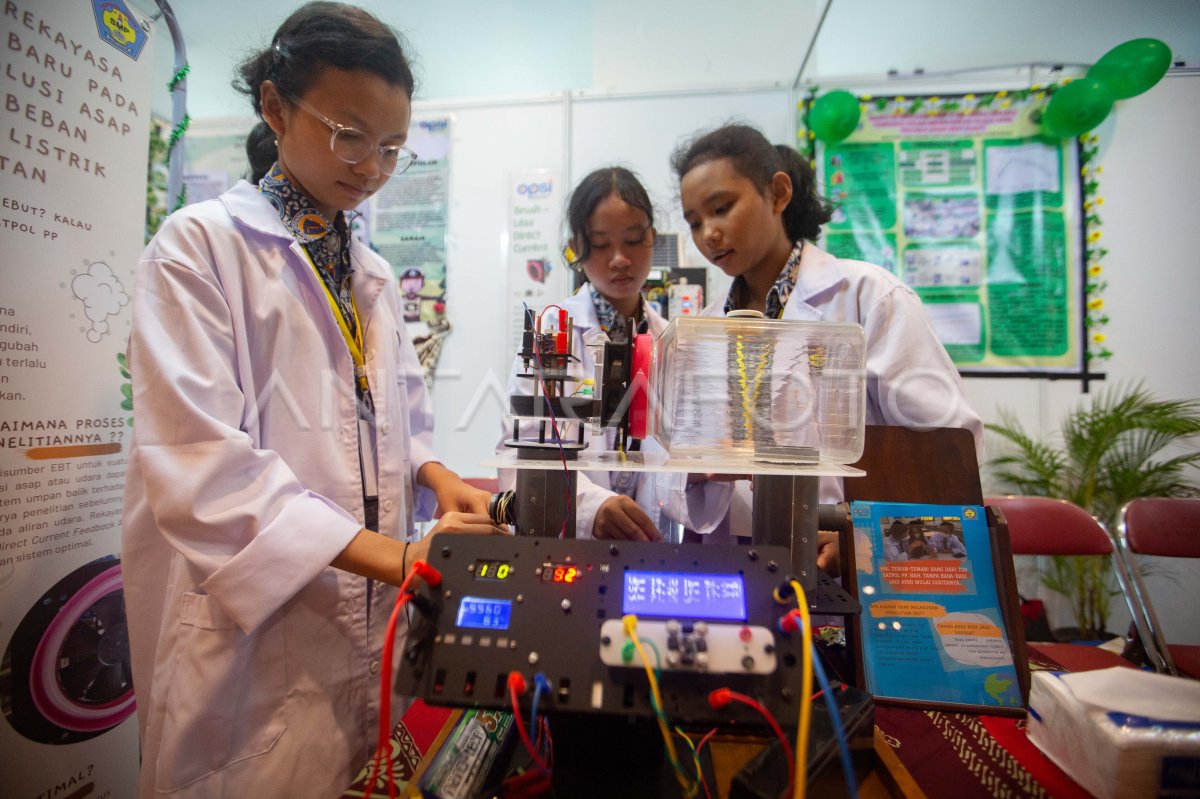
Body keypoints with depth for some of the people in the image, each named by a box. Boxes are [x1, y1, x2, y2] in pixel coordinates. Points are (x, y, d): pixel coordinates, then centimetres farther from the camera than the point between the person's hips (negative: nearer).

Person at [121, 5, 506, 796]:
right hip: (252, 623, -5)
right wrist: (391, 554, -27)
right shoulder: (200, 246, -9)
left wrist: (437, 477, -8)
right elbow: (199, 461, -19)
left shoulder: (373, 274, 10)